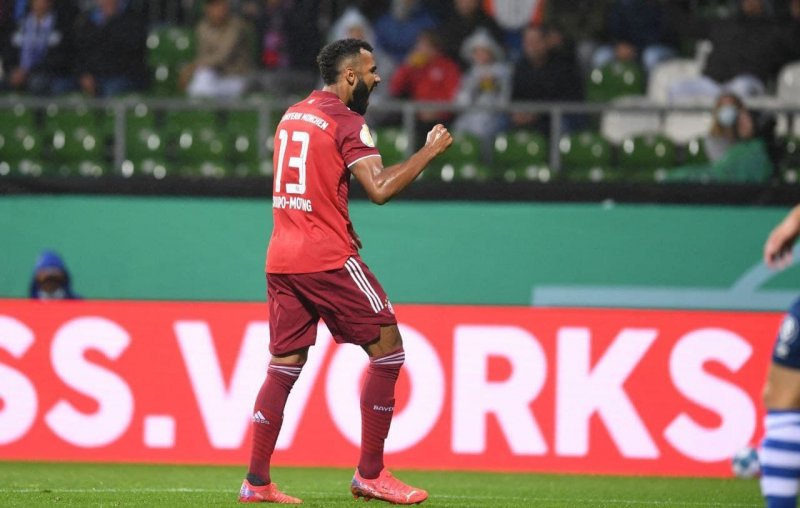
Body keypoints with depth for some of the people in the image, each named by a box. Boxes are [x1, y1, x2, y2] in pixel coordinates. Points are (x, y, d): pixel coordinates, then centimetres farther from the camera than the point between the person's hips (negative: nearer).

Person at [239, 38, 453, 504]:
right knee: (387, 348, 1)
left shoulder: (292, 116, 16)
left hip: (282, 257, 8)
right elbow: (380, 188, -20)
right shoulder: (347, 122, -9)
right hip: (328, 257, -8)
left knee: (284, 366, 8)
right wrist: (431, 150, -11)